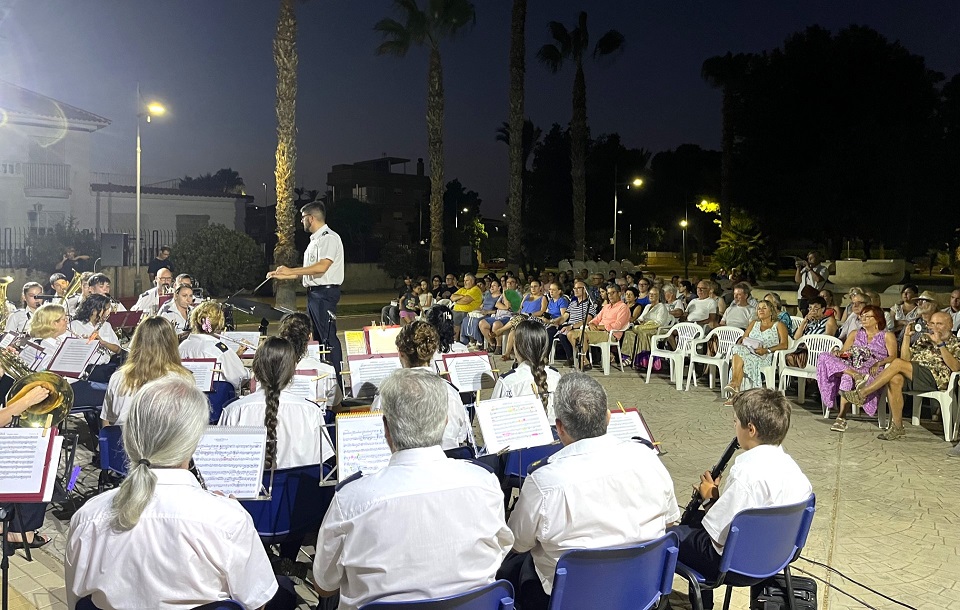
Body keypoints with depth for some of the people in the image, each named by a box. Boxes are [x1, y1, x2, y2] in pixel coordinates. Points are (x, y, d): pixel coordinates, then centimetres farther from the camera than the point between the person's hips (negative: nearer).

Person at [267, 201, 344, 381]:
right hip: (313, 292, 11)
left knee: (328, 337, -11)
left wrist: (291, 270, -17)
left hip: (325, 293, -10)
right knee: (317, 337, 14)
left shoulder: (329, 238, -10)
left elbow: (322, 266, -23)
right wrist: (283, 276, 21)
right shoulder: (315, 240, 20)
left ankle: (337, 381, -9)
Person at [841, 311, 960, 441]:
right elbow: (906, 358, 18)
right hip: (913, 376, 5)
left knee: (897, 363, -27)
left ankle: (861, 394, -26)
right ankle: (897, 427, -27)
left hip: (936, 378, -5)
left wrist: (940, 344, -13)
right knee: (894, 379, -31)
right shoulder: (924, 338, 29)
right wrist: (906, 336, 8)